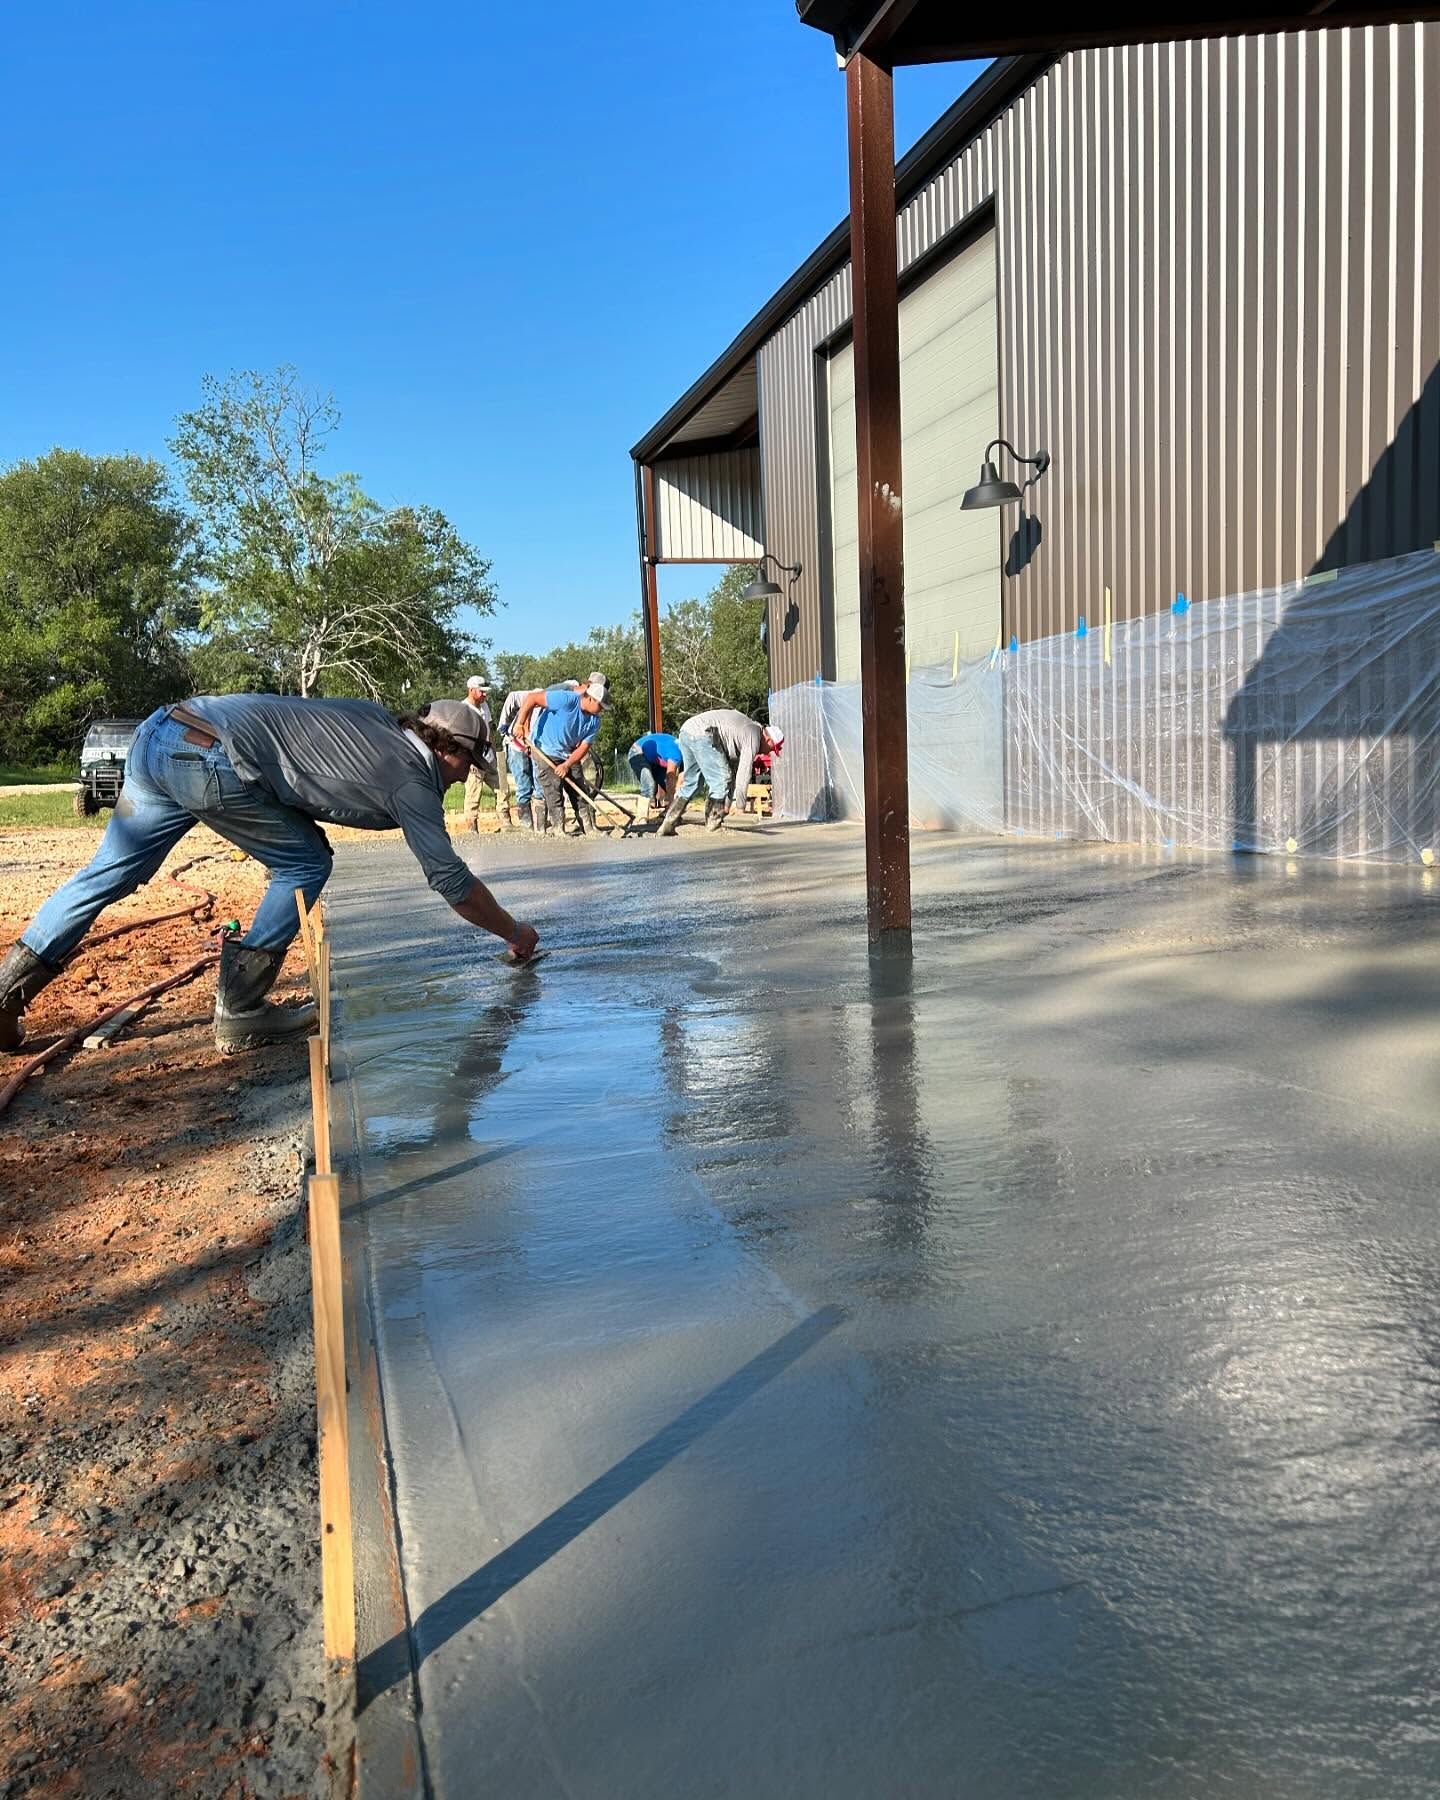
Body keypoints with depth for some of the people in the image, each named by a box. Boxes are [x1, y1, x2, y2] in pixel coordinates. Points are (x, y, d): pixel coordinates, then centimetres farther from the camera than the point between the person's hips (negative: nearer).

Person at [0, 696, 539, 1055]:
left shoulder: (373, 717, 19)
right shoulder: (414, 781, 1)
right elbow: (452, 880, 4)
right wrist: (515, 932, 16)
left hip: (160, 733, 8)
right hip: (209, 760, -8)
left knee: (108, 874, 16)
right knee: (305, 864, 7)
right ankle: (239, 1014, 8)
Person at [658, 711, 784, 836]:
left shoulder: (744, 731, 28)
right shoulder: (753, 737, -1)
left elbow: (733, 769, 31)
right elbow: (744, 772, -4)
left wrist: (728, 803, 29)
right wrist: (739, 804, 4)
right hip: (702, 733, -10)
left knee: (690, 783, 18)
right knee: (720, 781, -3)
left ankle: (667, 825, 16)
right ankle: (713, 826, 1)